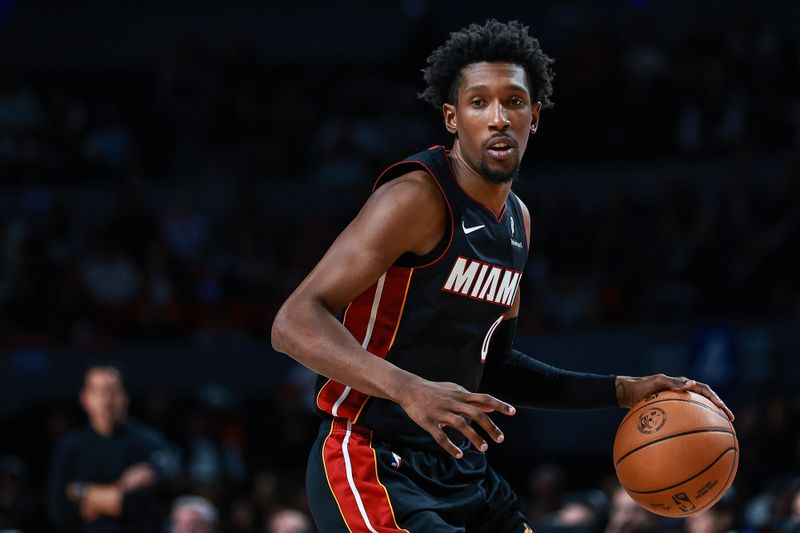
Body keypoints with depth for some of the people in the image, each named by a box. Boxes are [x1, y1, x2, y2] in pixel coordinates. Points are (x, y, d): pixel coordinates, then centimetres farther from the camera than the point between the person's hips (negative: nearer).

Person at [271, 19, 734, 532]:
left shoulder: (518, 220, 12)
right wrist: (409, 389, -36)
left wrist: (623, 391, 17)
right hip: (374, 466, -9)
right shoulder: (418, 198, -15)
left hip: (461, 468, 9)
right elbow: (295, 322, -23)